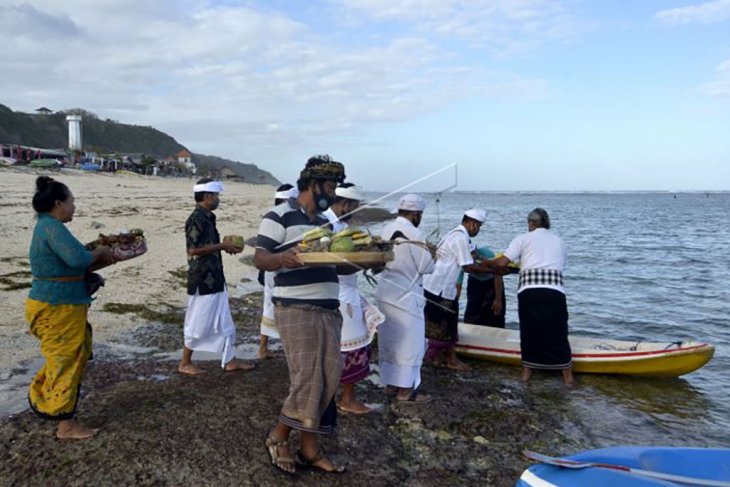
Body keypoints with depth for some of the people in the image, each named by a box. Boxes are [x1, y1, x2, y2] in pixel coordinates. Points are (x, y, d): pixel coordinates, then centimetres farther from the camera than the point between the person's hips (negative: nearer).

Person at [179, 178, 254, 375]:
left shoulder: (207, 218, 13)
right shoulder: (197, 219, -17)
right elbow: (193, 249, -23)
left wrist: (224, 245, 6)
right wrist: (222, 246, -17)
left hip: (214, 279, 10)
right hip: (202, 281, -10)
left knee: (224, 321, 12)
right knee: (198, 323, 2)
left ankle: (229, 361, 20)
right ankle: (185, 363, 17)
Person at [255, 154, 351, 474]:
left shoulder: (325, 222, 19)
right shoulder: (280, 216, -6)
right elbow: (259, 258, -12)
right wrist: (282, 258, -33)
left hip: (328, 310, 8)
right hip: (296, 310, -8)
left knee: (326, 379, 7)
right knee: (307, 379, -8)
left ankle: (309, 448, 18)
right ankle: (278, 437, 15)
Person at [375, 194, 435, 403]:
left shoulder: (387, 230, 6)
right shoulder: (414, 234, -18)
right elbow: (427, 267, -14)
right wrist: (431, 255, 5)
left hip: (386, 292, 8)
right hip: (406, 296, -8)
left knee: (389, 339, 15)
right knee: (409, 342, 2)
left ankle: (390, 383, 27)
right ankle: (405, 389, 9)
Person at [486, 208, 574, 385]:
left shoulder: (523, 239, 10)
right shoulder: (559, 241, 22)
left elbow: (502, 263, 1)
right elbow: (560, 268, 18)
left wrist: (486, 262, 21)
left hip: (529, 292, -2)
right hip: (555, 292, 2)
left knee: (528, 330, 13)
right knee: (558, 332, 13)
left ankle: (527, 371, 23)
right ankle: (567, 375, 22)